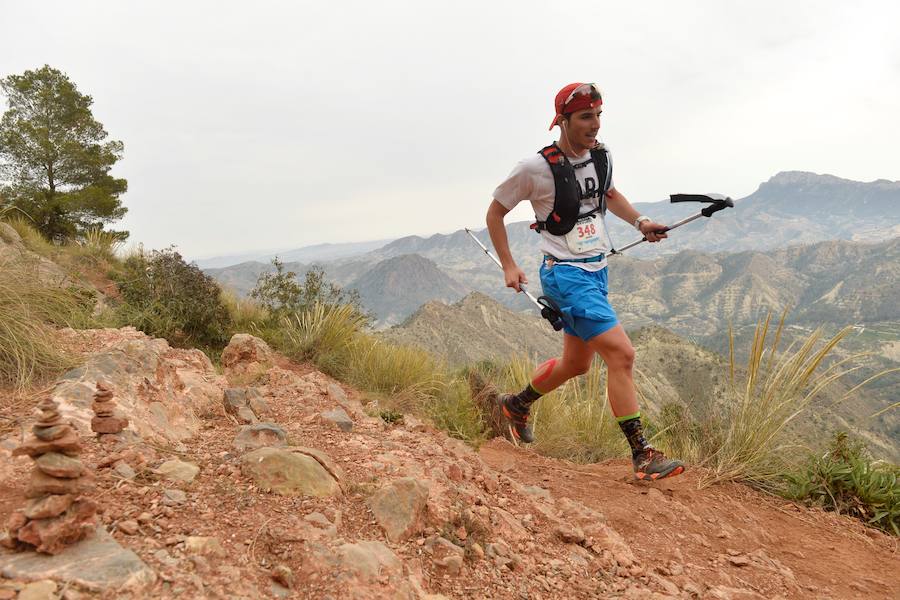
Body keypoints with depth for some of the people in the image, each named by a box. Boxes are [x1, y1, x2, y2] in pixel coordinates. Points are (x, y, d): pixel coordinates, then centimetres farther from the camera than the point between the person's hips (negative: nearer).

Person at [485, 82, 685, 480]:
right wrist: (509, 267, -6)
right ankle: (642, 457, -4)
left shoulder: (600, 156, 4)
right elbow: (495, 212, -3)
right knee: (621, 354, -16)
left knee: (576, 364, 16)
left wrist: (640, 222, 9)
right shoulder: (537, 168, -15)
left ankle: (515, 405, 39)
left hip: (597, 271, 8)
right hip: (566, 274, -8)